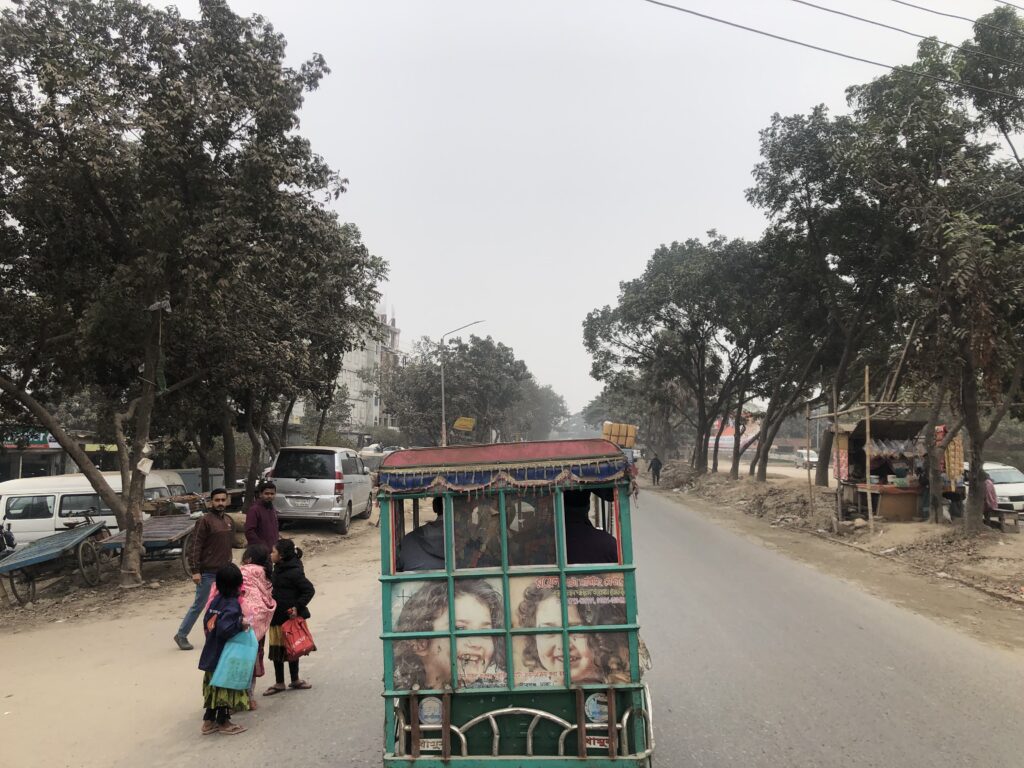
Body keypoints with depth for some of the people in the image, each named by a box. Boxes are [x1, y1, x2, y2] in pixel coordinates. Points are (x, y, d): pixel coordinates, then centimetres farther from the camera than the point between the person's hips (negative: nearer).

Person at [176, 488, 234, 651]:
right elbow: (194, 545, -15)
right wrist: (195, 570, -19)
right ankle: (181, 635, 17)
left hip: (224, 572, 7)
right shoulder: (205, 520, -12)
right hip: (207, 573, -7)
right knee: (199, 605, 1)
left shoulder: (227, 521, 11)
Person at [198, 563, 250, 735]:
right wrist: (241, 624, -24)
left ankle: (209, 720, 25)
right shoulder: (233, 605, -23)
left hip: (211, 655, 8)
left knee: (214, 688, 18)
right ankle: (223, 722, 17)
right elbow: (224, 629, -32)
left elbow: (207, 623, 11)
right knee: (226, 687, 7)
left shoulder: (216, 601, 2)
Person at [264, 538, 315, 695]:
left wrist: (297, 607, -23)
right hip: (277, 617, 8)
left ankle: (294, 680, 24)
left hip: (290, 617, -8)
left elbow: (309, 590, -21)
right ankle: (279, 683, 22)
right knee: (276, 651, 11)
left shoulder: (294, 572, -20)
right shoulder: (279, 569, 7)